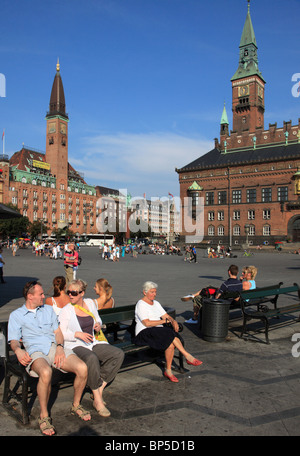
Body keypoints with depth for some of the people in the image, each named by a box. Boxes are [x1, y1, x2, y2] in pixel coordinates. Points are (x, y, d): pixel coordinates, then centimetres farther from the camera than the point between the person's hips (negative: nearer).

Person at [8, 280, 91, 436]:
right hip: (36, 351, -3)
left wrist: (60, 347, -3)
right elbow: (14, 340, 6)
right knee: (46, 372, -39)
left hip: (55, 348, 4)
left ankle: (76, 405, 4)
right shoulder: (16, 315, 14)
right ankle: (44, 416, -15)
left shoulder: (48, 309, 24)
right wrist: (18, 351, -18)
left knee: (82, 368, -22)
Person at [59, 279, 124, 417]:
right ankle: (97, 399, -23)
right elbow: (61, 333, -7)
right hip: (75, 346, -5)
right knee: (91, 358, -38)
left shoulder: (90, 303, 9)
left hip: (94, 343, 5)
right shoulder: (66, 310, -3)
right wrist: (78, 334, -22)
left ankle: (100, 387, -9)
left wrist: (98, 325, 1)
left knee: (119, 354, -15)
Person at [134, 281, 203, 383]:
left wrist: (173, 321, -10)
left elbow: (166, 316, 13)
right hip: (144, 333, -7)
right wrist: (164, 321, -13)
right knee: (170, 334, -29)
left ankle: (168, 371, -12)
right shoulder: (141, 304, -7)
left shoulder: (156, 303, 18)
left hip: (160, 332, 7)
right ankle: (188, 356, -19)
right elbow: (147, 323, -17)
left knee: (171, 344, -25)